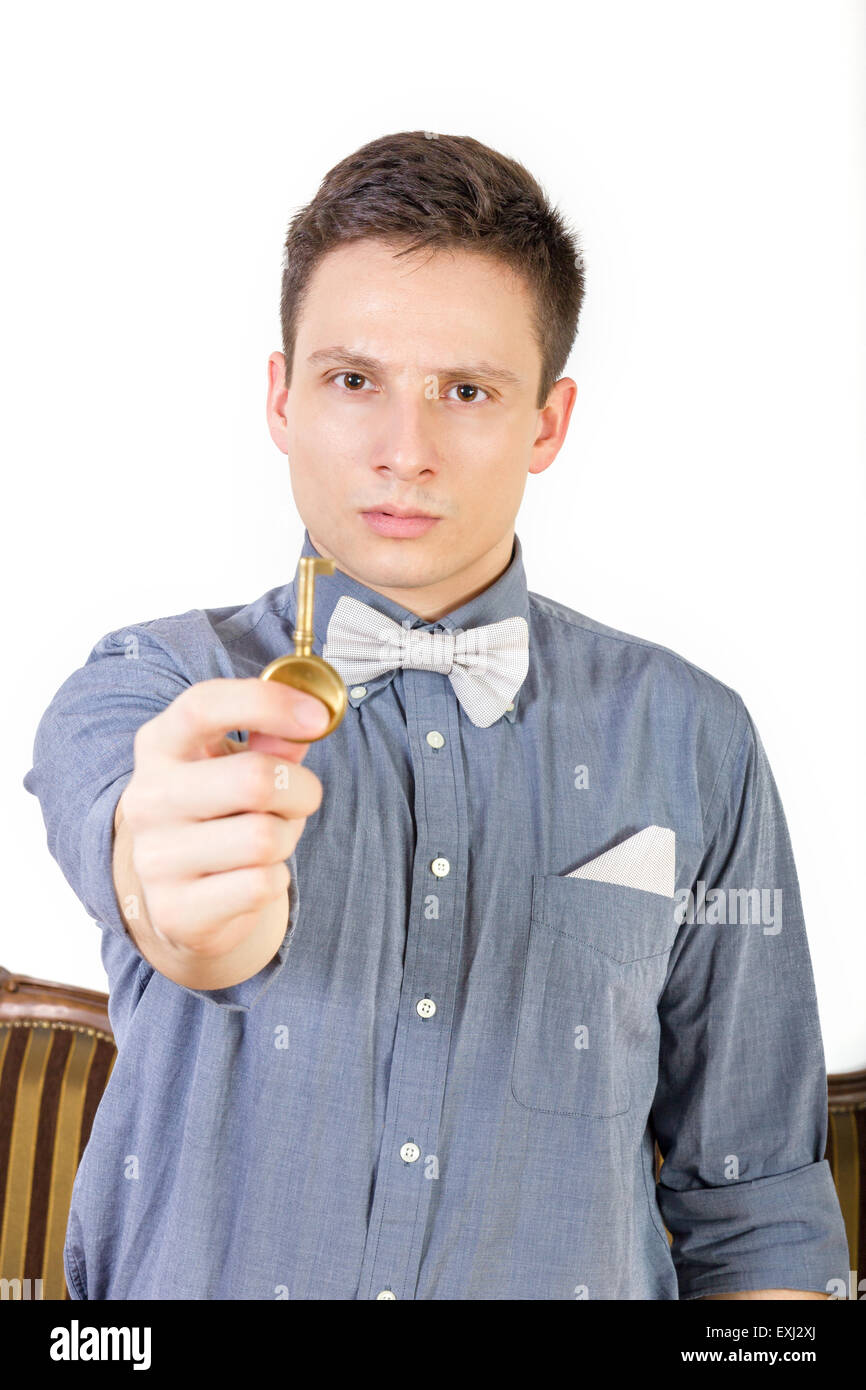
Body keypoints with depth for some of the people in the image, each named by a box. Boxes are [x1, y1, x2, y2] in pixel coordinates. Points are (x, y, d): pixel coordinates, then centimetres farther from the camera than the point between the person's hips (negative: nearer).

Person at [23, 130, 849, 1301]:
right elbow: (105, 807, -24)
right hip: (191, 1276, 1)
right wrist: (182, 900, -43)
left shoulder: (689, 740, 2)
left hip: (579, 1273, 0)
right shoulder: (149, 687, 0)